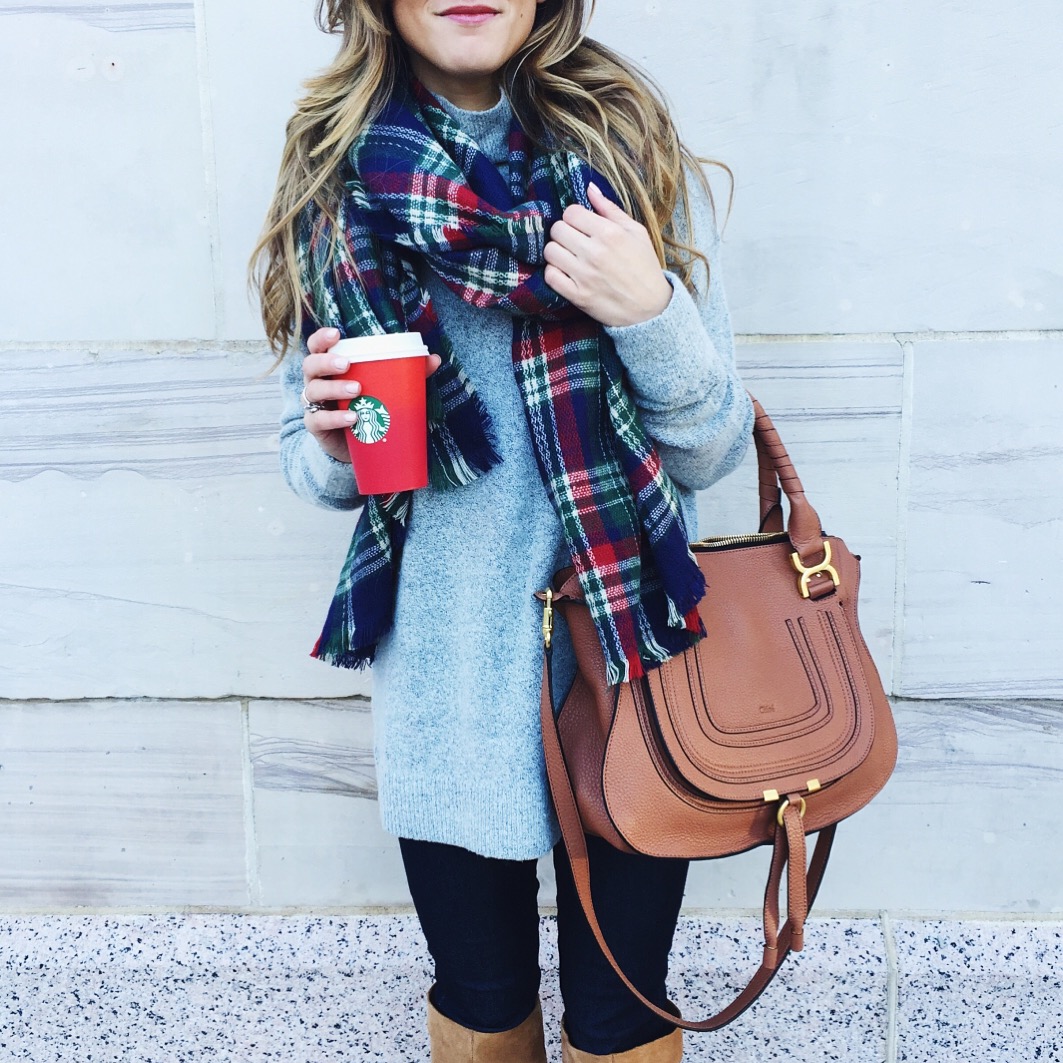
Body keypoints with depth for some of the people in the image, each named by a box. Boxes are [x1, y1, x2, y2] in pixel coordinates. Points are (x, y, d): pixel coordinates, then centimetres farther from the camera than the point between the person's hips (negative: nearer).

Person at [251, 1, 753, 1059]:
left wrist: (652, 312, -21)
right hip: (443, 679, 1)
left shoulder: (634, 155, -4)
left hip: (627, 658, -1)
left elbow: (710, 454, -4)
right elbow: (312, 461, 7)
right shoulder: (338, 177, 0)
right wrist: (337, 445, -15)